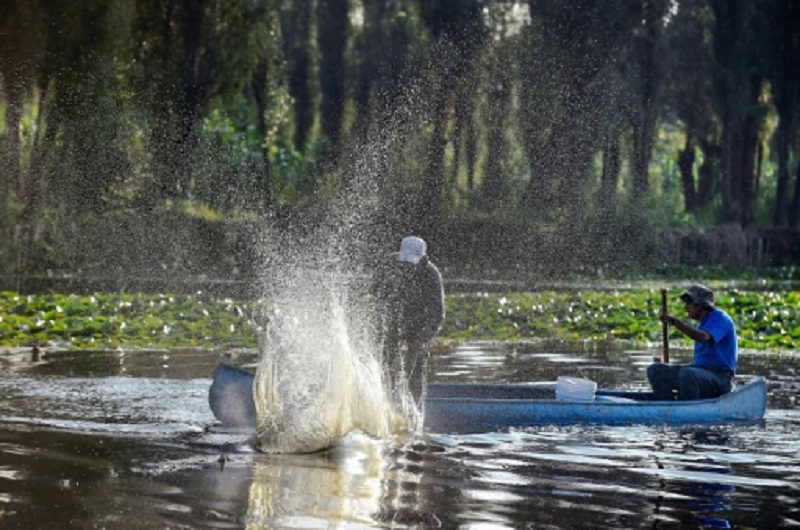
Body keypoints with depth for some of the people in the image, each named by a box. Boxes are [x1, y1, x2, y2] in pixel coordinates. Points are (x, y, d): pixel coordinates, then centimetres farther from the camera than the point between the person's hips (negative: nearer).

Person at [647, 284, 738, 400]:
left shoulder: (719, 318, -8)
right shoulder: (704, 323, 20)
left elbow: (703, 337, -29)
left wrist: (675, 321, -31)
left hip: (720, 378, -9)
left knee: (687, 373, -39)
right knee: (655, 370, -3)